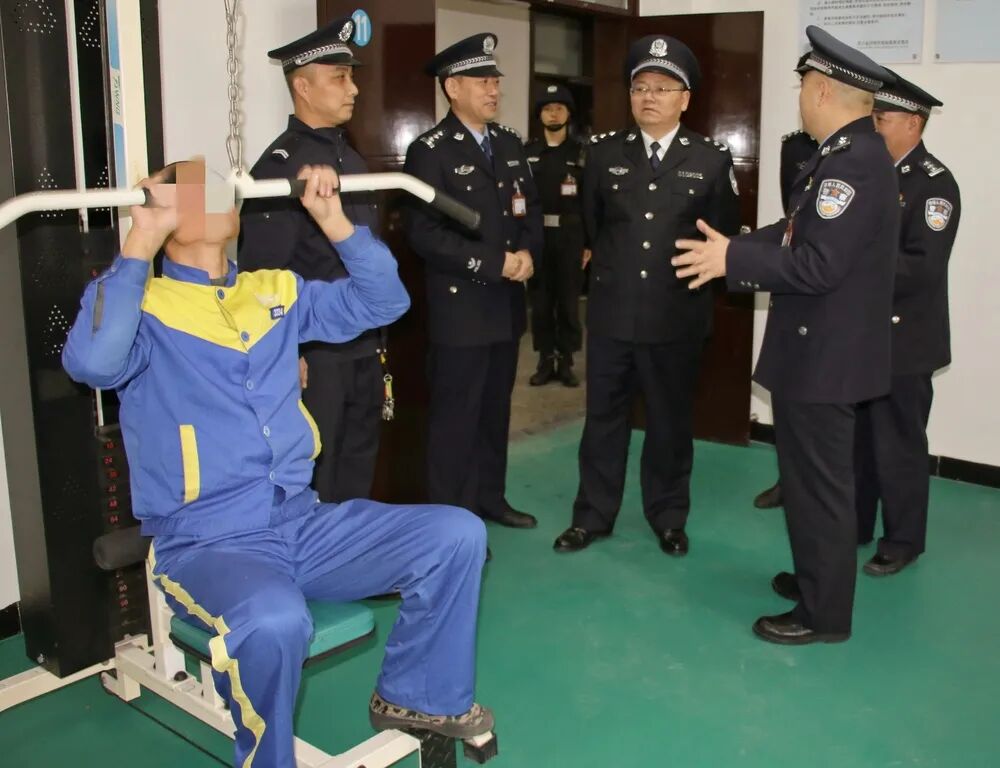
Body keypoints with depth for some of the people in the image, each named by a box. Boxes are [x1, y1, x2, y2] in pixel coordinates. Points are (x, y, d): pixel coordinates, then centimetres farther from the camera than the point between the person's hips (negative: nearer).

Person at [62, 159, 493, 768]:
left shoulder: (275, 292, 14)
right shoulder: (145, 306, -3)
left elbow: (381, 302, 13)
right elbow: (92, 362, -25)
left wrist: (332, 218, 3)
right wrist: (140, 244, -21)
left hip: (304, 522, 6)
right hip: (204, 542, -5)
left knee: (457, 535, -9)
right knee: (274, 620, -39)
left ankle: (417, 696, 13)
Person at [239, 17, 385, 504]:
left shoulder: (349, 158, 12)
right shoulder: (280, 164, -13)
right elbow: (262, 273, -17)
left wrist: (377, 335, 15)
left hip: (364, 346, 8)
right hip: (315, 352, -8)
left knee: (358, 462, 17)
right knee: (312, 472, 5)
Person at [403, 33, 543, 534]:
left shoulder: (510, 143, 11)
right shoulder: (430, 151, -10)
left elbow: (531, 207, 14)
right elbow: (424, 234, -18)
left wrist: (527, 252, -8)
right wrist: (497, 263, -18)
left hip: (507, 304, 7)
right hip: (461, 308, -6)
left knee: (495, 410, 16)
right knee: (455, 417, 2)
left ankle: (490, 498, 31)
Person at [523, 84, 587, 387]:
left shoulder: (581, 152, 2)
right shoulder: (527, 152, 7)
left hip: (570, 237, -1)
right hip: (536, 236, 2)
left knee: (568, 300, 5)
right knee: (540, 299, 6)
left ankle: (566, 361, 14)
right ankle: (545, 360, 15)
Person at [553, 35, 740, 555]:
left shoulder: (713, 159, -2)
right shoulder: (603, 152, 2)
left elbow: (724, 235, 7)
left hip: (678, 316, -1)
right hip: (611, 312, 1)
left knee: (671, 421, 11)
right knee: (603, 417, 11)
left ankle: (668, 517, 28)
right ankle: (592, 515, 25)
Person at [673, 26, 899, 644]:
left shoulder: (853, 162, -23)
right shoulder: (853, 153, 10)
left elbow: (818, 264, -28)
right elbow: (801, 233, 13)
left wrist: (733, 259, -21)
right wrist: (734, 247, 5)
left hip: (824, 354, -10)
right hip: (824, 347, 10)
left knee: (819, 484, 2)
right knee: (815, 477, 22)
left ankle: (824, 612, 17)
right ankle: (819, 577, 38)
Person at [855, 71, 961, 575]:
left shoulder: (934, 184, -13)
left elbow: (924, 268, -21)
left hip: (903, 339, -7)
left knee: (898, 445, 4)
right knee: (855, 438, 16)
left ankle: (902, 541, 20)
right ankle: (853, 525, 31)